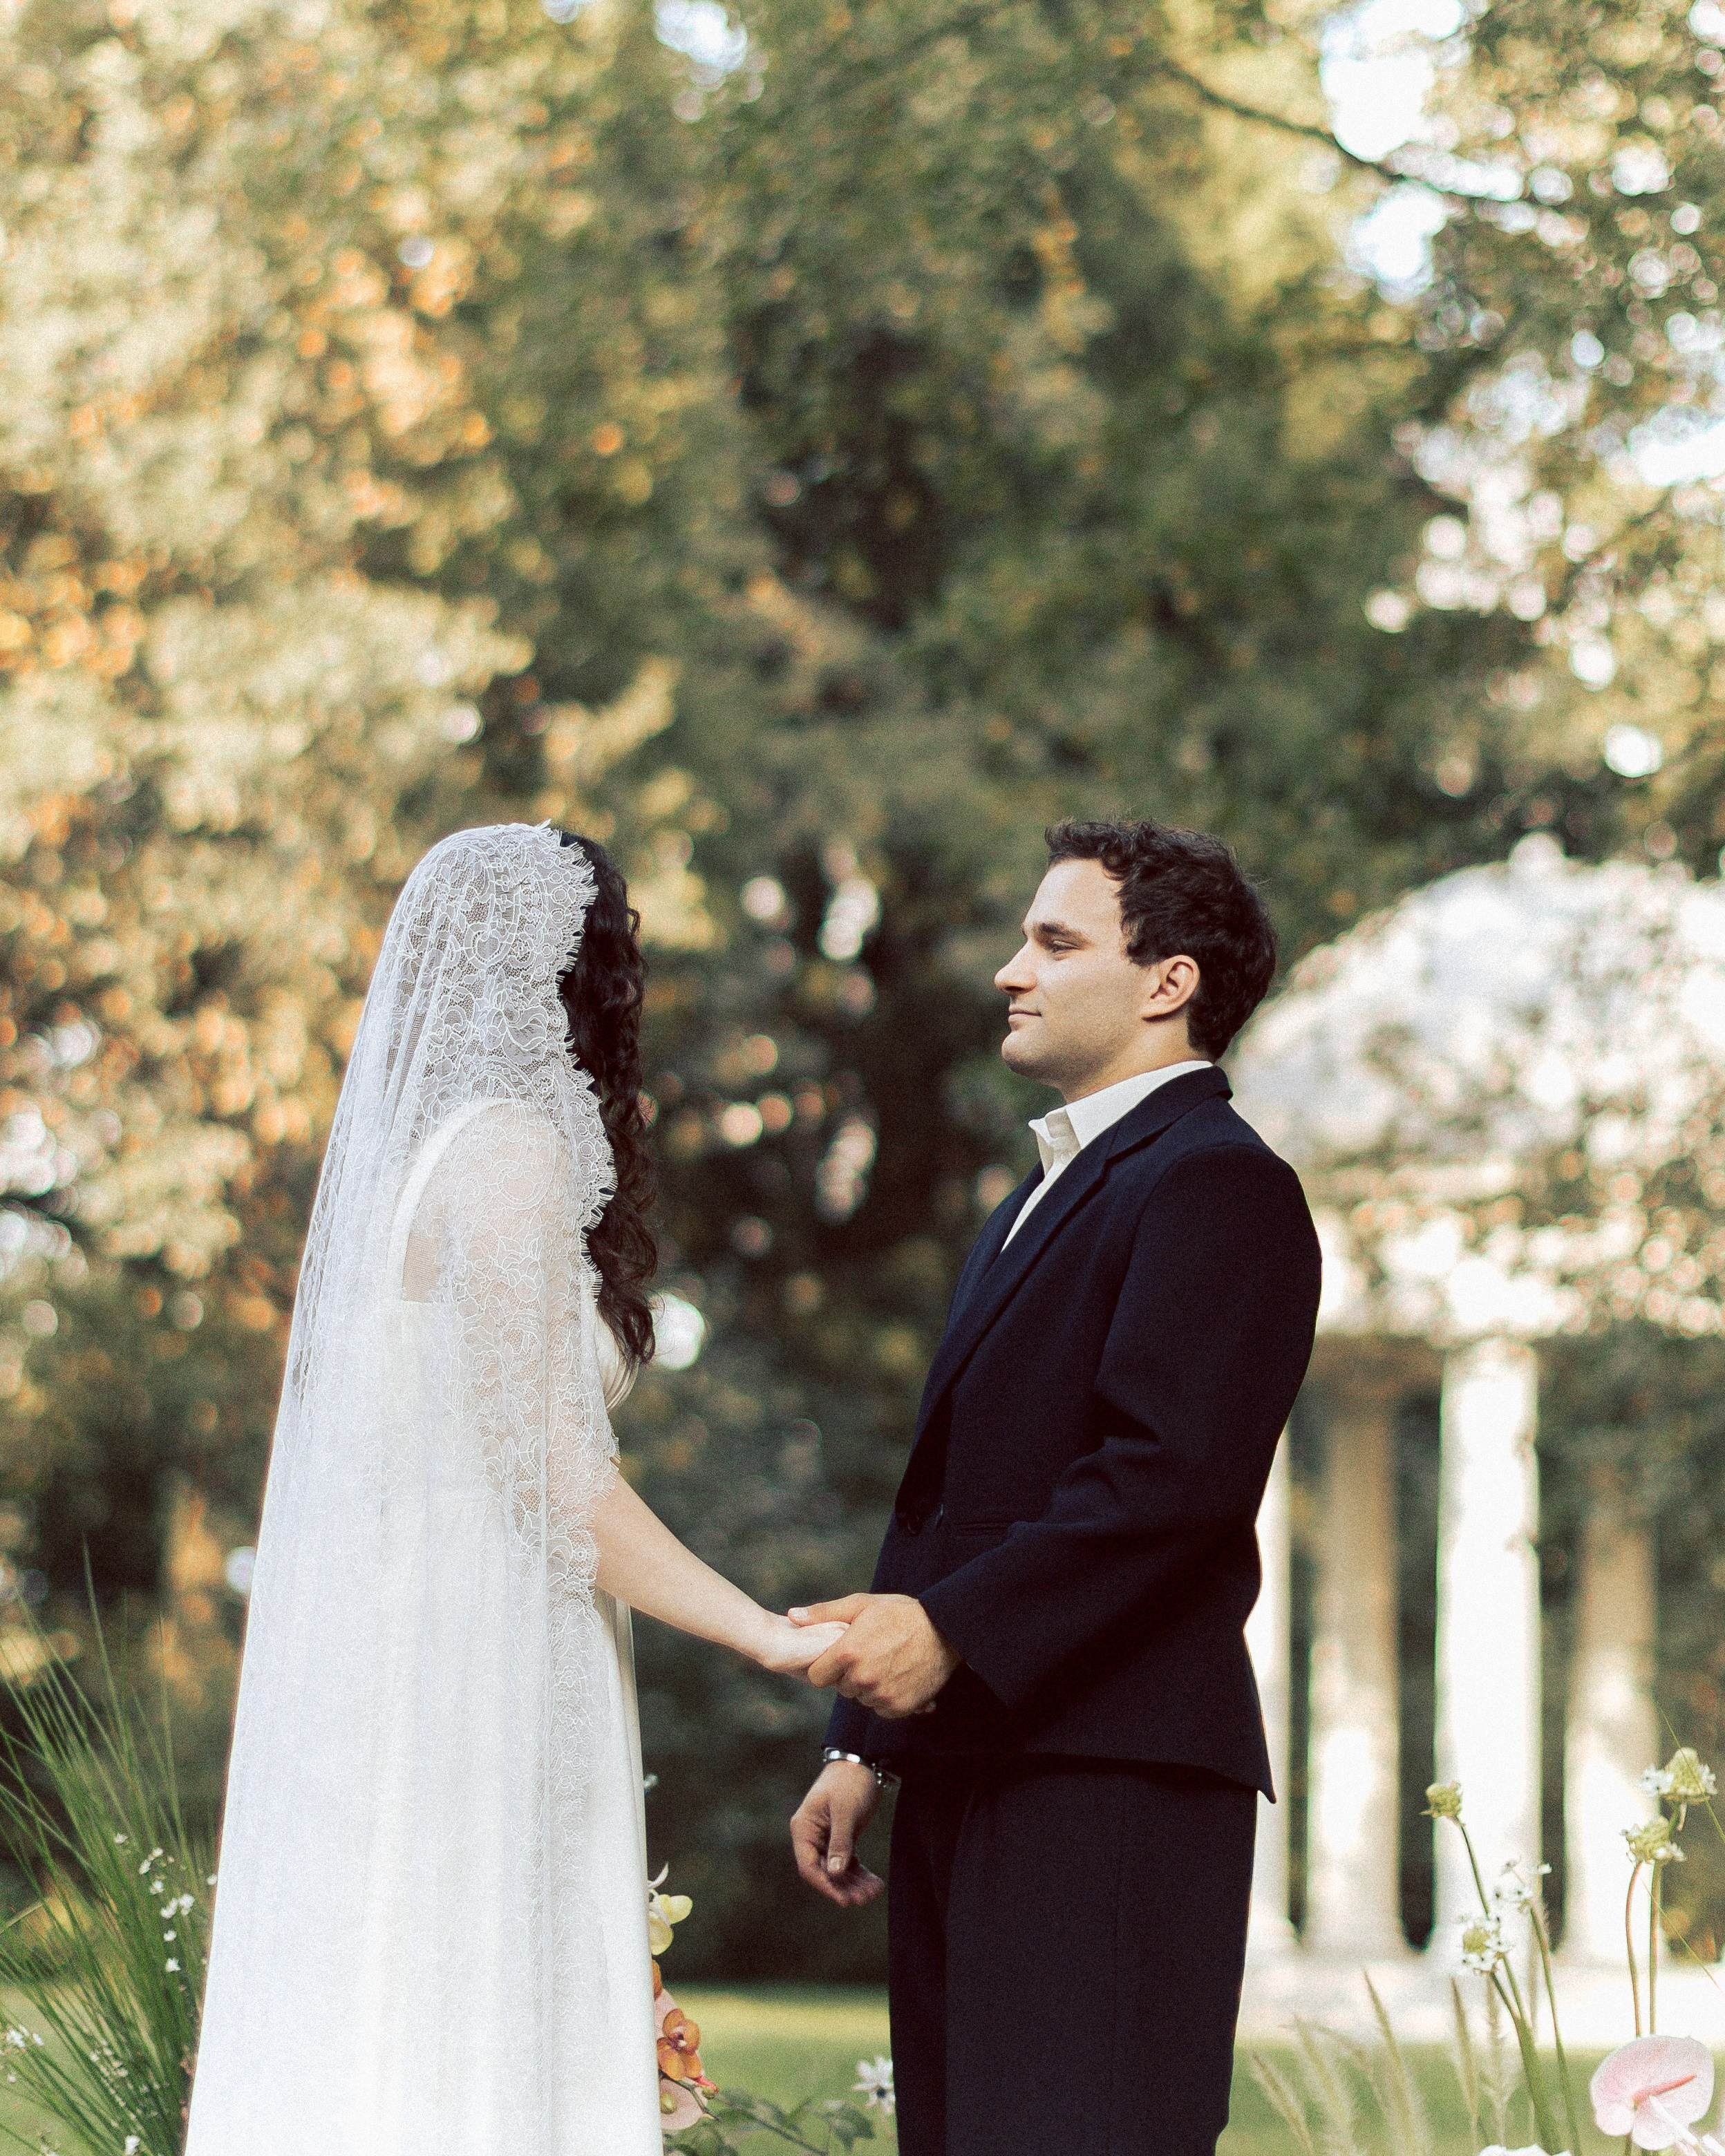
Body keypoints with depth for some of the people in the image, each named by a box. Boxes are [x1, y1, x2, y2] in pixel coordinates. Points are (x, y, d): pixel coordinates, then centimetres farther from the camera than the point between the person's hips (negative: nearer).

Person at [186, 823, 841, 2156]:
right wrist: (768, 1634, -14)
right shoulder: (515, 1156, -12)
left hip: (389, 1637, 9)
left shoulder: (417, 1151, 15)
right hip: (474, 1665, -9)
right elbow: (550, 1476, -16)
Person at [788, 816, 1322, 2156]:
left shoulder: (1218, 1182, -6)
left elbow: (1172, 1471, -19)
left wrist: (950, 1628, -23)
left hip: (1107, 1782, -10)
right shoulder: (1041, 1201, 25)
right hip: (970, 1772, 10)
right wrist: (864, 1750, 20)